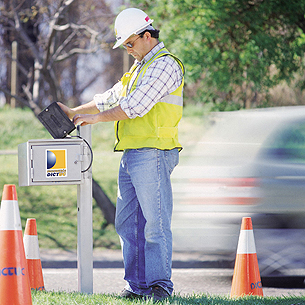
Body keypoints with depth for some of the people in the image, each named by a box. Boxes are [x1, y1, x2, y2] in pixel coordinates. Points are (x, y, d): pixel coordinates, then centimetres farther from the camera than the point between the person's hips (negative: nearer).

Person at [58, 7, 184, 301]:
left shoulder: (165, 64, -9)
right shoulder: (140, 67, 24)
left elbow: (135, 105, -16)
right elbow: (111, 98, 29)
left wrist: (96, 118, -8)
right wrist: (75, 112, 20)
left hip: (152, 154, -10)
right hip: (131, 155, 10)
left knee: (155, 222, -9)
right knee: (127, 222, 8)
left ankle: (160, 285, -8)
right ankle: (137, 285, 12)